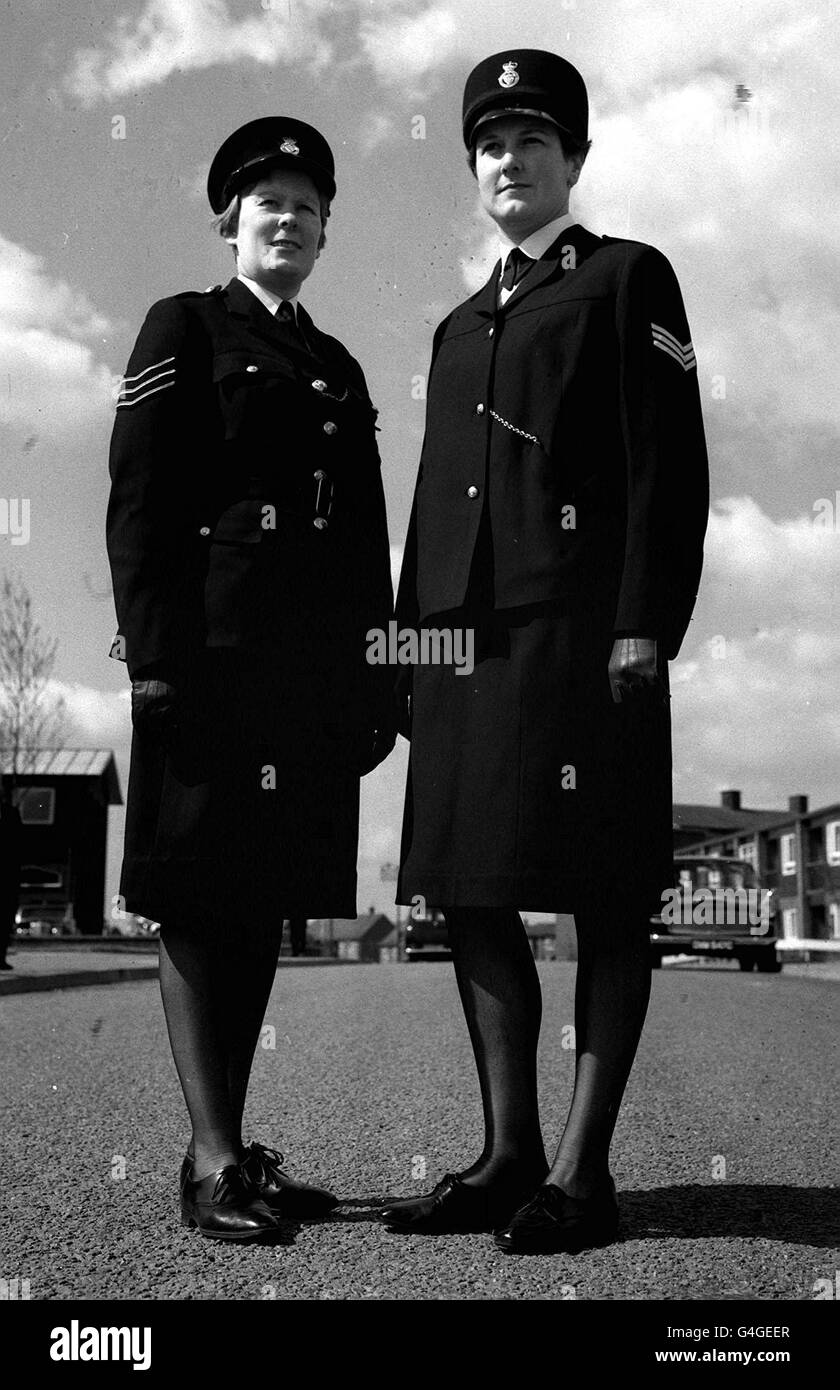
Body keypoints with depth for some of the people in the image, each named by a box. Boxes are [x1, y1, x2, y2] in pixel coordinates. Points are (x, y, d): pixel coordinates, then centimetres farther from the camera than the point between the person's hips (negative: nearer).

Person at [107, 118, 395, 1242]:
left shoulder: (339, 369, 23)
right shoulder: (183, 330, 6)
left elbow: (369, 541, 19)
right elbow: (138, 504, -5)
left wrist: (379, 683, 12)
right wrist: (153, 657, -15)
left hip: (315, 673, 6)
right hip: (215, 652, -6)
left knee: (265, 903, 8)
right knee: (199, 901, -2)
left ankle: (231, 1144, 18)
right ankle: (214, 1161, 3)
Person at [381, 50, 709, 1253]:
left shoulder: (630, 279, 7)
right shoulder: (460, 328, 26)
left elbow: (670, 468, -4)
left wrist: (644, 630, -14)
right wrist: (413, 644, 14)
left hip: (583, 637, -6)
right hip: (467, 639, 7)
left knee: (604, 907, -2)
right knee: (472, 898, 5)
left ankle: (583, 1172, 5)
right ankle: (508, 1156, 15)